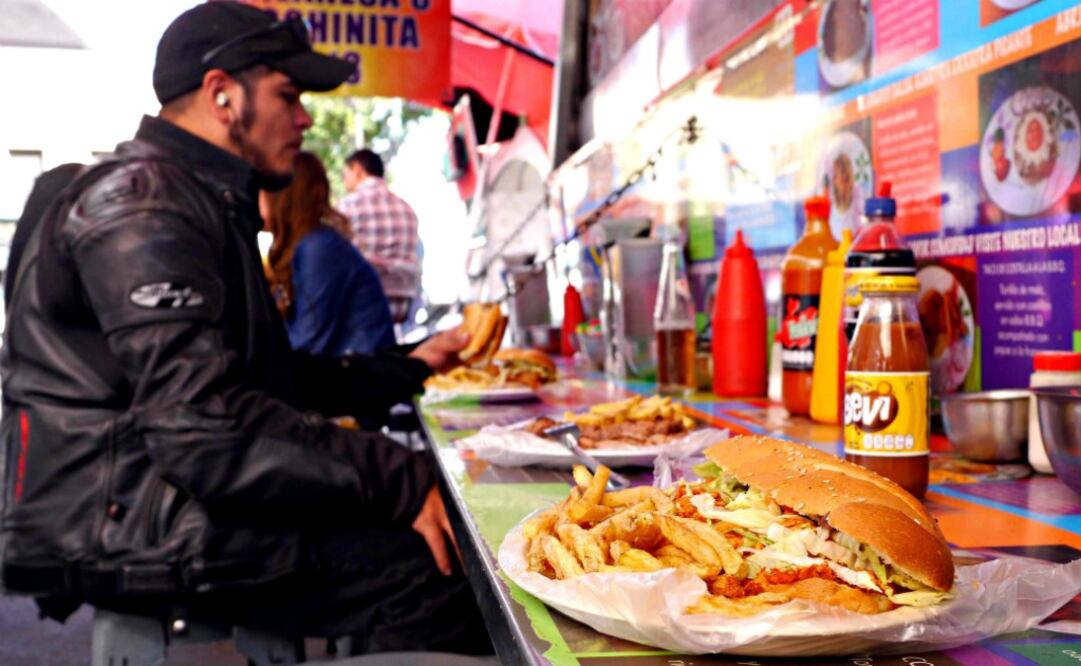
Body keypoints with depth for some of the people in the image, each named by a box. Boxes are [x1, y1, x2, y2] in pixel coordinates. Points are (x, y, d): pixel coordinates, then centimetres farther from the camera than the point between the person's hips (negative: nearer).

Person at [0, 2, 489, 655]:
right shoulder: (143, 203, -14)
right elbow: (206, 424, -26)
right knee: (420, 572, -22)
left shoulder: (208, 203, 20)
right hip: (112, 523, -10)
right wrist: (402, 480, -23)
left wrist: (408, 368, 17)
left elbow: (272, 377, 23)